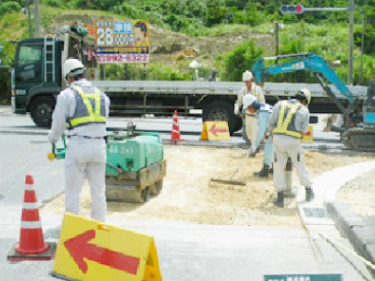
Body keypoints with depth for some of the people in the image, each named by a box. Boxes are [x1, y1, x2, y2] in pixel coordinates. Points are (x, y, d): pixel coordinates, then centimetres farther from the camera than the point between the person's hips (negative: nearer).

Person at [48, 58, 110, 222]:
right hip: (99, 144, 5)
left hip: (78, 145, -4)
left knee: (73, 190, 6)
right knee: (98, 188, 12)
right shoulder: (101, 94, 13)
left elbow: (58, 124, 1)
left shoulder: (67, 94, -2)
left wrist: (52, 139, 21)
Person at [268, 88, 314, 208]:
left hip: (278, 139, 1)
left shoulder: (280, 104, 10)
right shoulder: (304, 111, 5)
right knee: (300, 166, 16)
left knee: (278, 168, 9)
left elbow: (271, 123, 10)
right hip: (293, 141, -1)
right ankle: (309, 193, 27)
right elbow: (303, 131, 6)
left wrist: (272, 135, 25)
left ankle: (280, 198, 10)